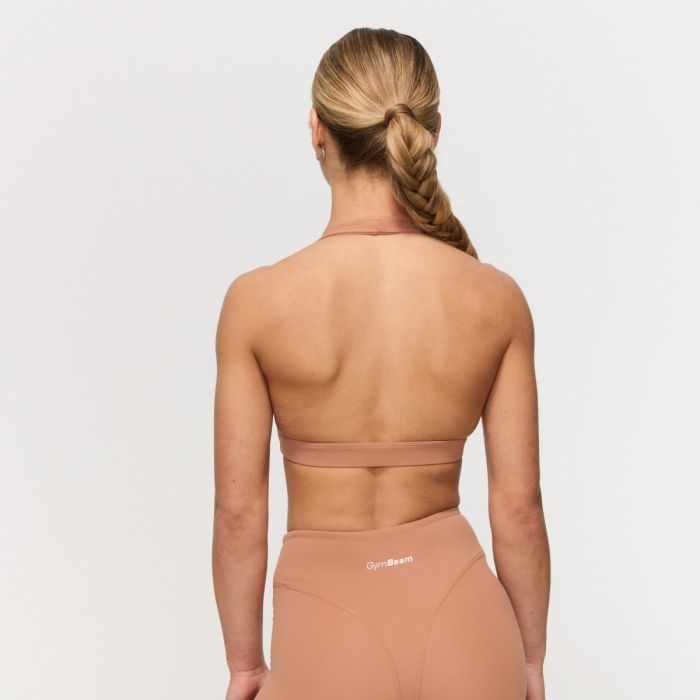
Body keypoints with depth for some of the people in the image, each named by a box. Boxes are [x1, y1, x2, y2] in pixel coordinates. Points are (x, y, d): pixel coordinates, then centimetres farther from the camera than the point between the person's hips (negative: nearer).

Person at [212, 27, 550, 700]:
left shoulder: (257, 299, -13)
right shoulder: (497, 298, -8)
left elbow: (238, 511, -8)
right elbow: (519, 506, -3)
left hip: (328, 632, -1)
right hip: (465, 622, 2)